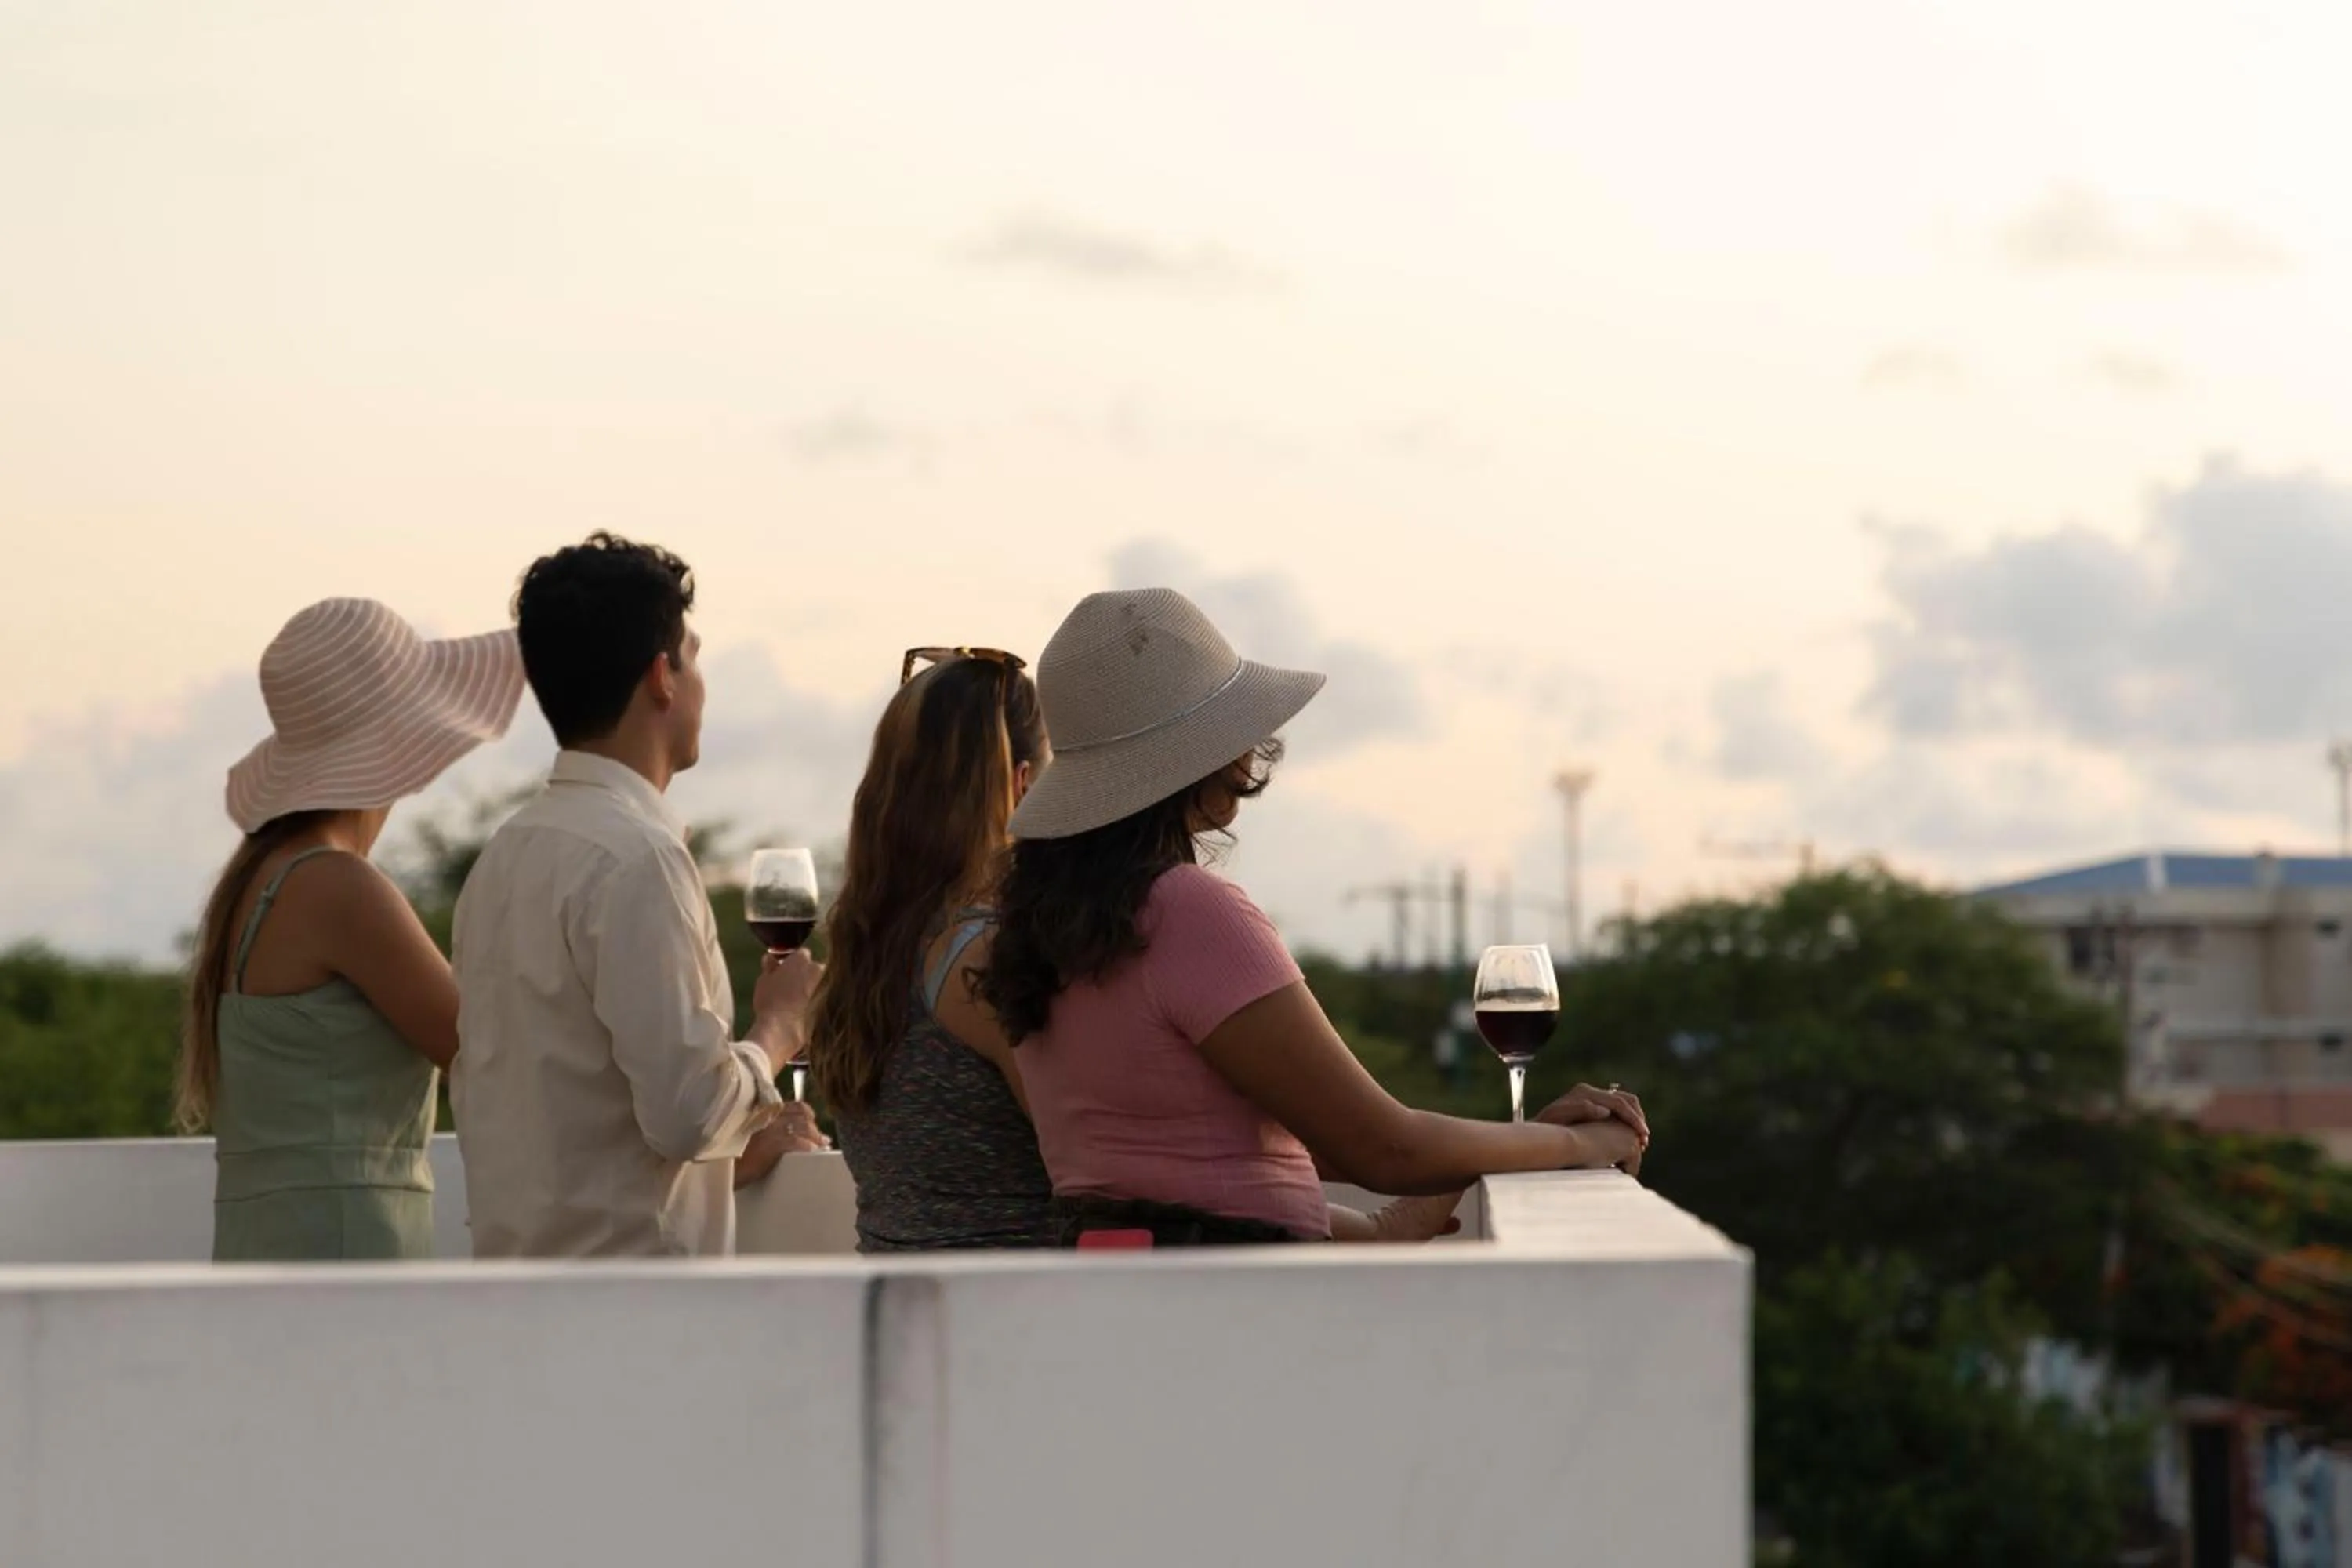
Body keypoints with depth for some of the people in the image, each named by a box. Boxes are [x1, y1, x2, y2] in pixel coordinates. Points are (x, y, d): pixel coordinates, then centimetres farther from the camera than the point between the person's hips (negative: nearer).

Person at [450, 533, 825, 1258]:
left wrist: (733, 1150, 19)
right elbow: (688, 1108, -19)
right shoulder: (636, 859, -15)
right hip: (631, 1299, -9)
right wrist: (778, 1028, 1)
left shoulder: (506, 853, 13)